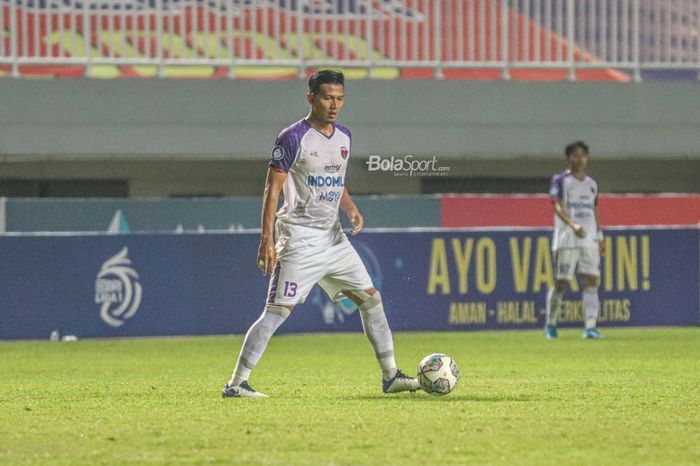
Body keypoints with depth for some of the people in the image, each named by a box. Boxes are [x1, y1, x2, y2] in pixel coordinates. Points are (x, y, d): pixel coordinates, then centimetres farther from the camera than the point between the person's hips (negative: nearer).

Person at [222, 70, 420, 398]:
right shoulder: (293, 138, -11)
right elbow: (272, 189, -11)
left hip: (333, 236, 7)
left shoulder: (344, 137, 11)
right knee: (277, 311, -10)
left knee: (370, 298, 6)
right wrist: (267, 240, -18)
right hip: (300, 240, -7)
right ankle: (236, 384, -8)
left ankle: (390, 376, 14)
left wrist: (351, 209, 2)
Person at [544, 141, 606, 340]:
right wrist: (573, 224, -27)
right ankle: (551, 325, 15)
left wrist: (600, 237, 16)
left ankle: (590, 327, -15)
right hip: (566, 239, -4)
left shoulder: (592, 184, 18)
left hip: (589, 239, 4)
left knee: (591, 281, -8)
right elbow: (558, 206, -12)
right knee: (560, 283, -1)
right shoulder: (560, 180, 0)